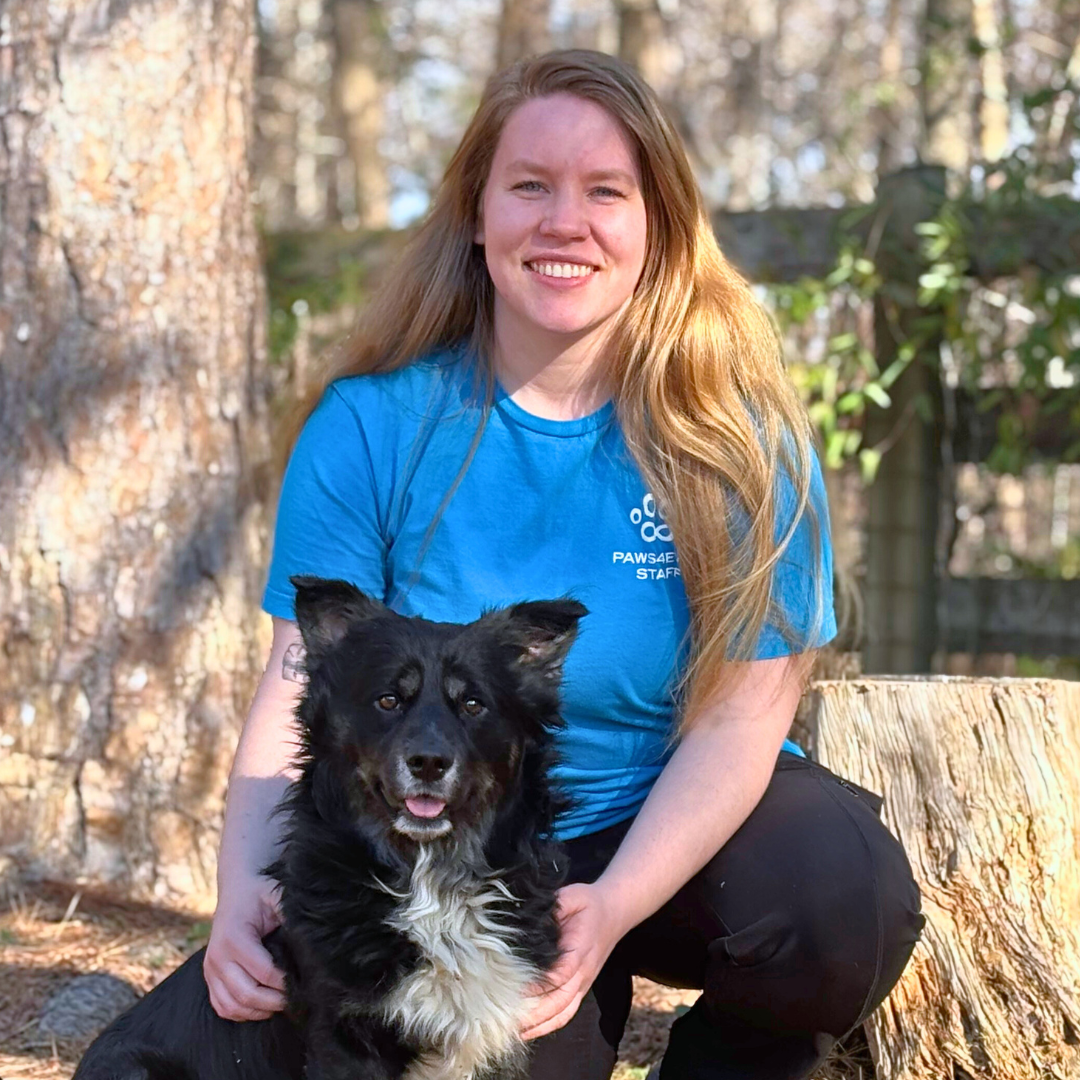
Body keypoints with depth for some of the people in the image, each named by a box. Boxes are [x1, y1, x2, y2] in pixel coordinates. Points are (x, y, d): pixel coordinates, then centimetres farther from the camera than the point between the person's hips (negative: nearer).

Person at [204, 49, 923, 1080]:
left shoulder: (739, 431, -10)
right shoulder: (372, 427, -9)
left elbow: (741, 715, -13)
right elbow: (299, 694, -11)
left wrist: (610, 910, -29)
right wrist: (246, 890, -31)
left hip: (689, 824, 1)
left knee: (848, 894, -30)